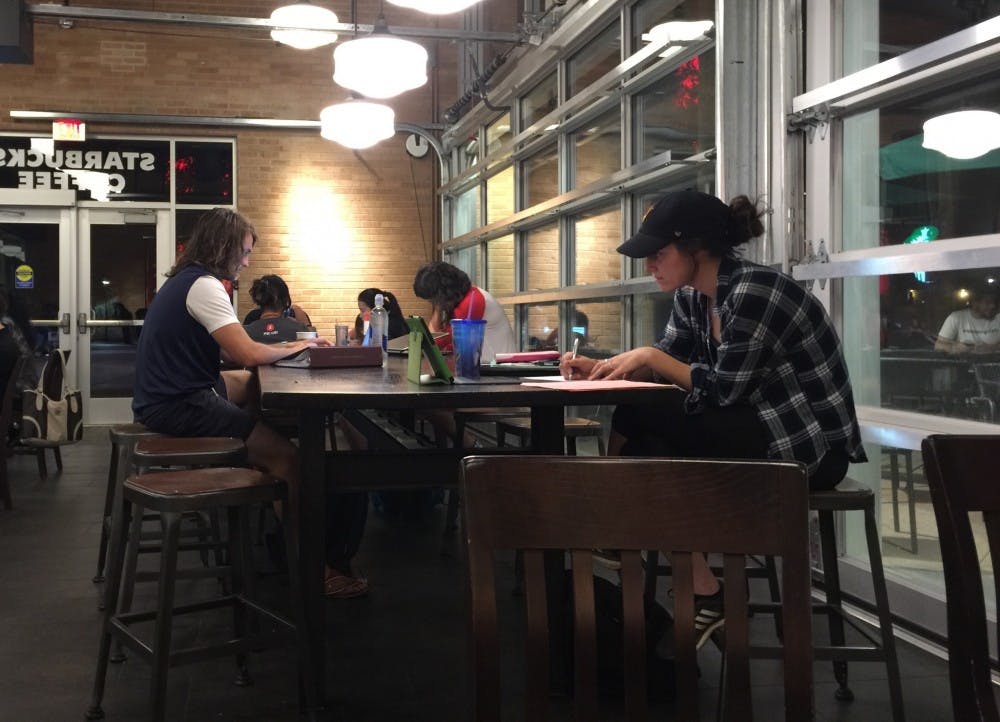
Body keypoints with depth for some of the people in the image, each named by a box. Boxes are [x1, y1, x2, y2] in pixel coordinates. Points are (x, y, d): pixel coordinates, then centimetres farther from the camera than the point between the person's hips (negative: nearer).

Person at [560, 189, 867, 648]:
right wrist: (600, 368, -6)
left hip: (811, 444, -9)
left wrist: (651, 356, -15)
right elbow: (664, 364, 10)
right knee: (631, 423, -5)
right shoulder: (692, 296, 4)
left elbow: (723, 390, -22)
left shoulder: (753, 292, -22)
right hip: (762, 426, 9)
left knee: (643, 425, -18)